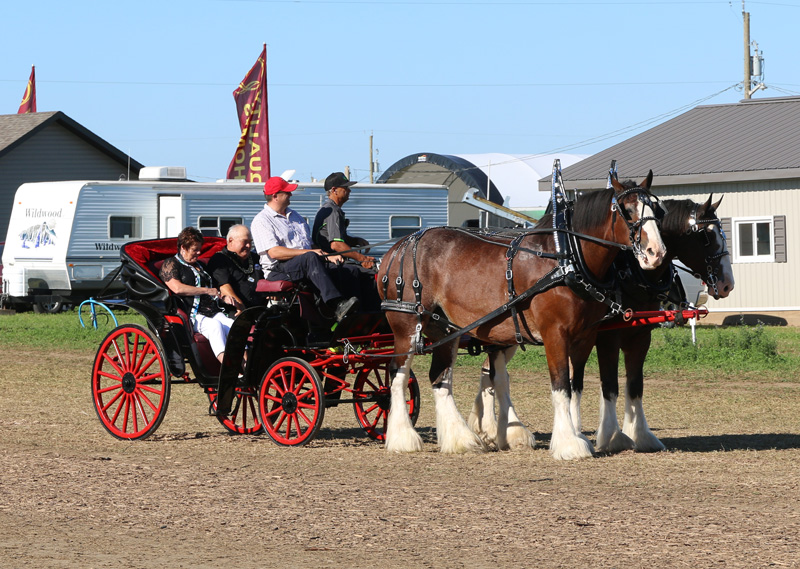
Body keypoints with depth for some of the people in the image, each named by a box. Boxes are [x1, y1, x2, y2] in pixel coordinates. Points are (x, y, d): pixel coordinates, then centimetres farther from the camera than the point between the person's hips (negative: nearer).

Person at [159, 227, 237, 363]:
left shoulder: (199, 265, 30)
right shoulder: (171, 264, 6)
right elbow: (177, 288, -12)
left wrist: (222, 297, 15)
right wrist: (207, 291, -9)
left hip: (213, 311, 7)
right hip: (190, 315, -7)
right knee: (214, 325, -37)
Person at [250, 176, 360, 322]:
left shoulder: (295, 216, 27)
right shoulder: (261, 221, 0)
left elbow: (310, 244, 27)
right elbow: (274, 252, -14)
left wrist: (327, 255, 6)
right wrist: (307, 252, -18)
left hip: (306, 267, 7)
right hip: (278, 270, -7)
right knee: (311, 258, -36)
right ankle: (337, 306, -50)